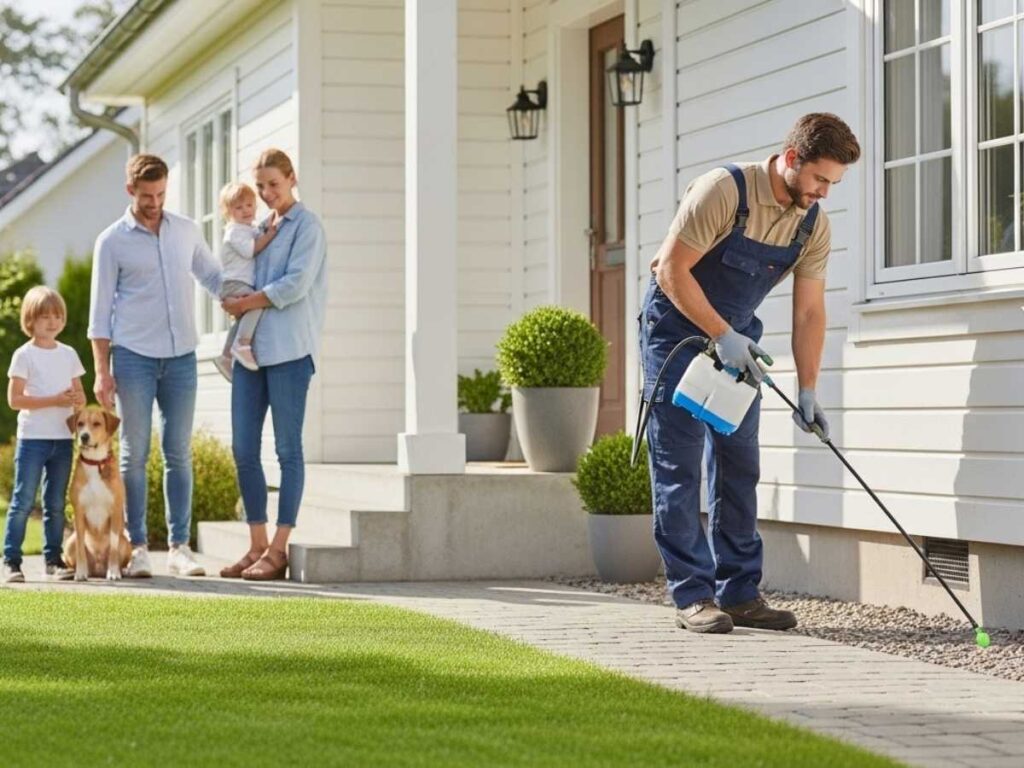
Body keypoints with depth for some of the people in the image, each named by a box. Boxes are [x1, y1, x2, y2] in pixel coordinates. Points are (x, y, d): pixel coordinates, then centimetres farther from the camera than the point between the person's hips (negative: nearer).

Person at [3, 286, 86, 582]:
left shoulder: (68, 354, 12)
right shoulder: (24, 355, -4)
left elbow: (80, 396, 16)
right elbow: (15, 399, -10)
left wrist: (75, 398, -9)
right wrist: (54, 400, -17)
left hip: (63, 438, 5)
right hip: (32, 438, -5)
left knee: (56, 503, 8)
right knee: (23, 501, -6)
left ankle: (53, 558, 13)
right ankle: (11, 560, -4)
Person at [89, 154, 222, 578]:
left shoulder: (187, 231, 10)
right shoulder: (112, 241, 0)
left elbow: (212, 275, 22)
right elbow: (100, 310, 0)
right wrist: (102, 371, -5)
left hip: (181, 356, 3)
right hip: (134, 356, -3)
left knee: (179, 454, 2)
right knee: (134, 454, -1)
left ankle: (179, 547, 5)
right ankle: (137, 547, 3)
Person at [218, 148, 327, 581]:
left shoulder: (306, 226, -2)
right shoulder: (262, 228, 20)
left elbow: (296, 283, -13)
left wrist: (245, 303, -6)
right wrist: (236, 306, 4)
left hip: (288, 350, -8)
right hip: (251, 348, 8)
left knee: (288, 449, -3)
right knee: (243, 449, 4)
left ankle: (279, 549, -1)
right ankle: (257, 545, 11)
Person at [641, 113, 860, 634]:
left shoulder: (813, 225, -6)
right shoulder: (724, 191, -26)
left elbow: (808, 311, -2)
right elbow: (672, 270, -24)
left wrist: (807, 391, -8)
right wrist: (721, 337, -27)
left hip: (736, 336, 6)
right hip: (677, 327, -6)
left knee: (739, 464, 4)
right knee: (680, 464, -8)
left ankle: (739, 593, 9)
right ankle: (692, 596, -7)